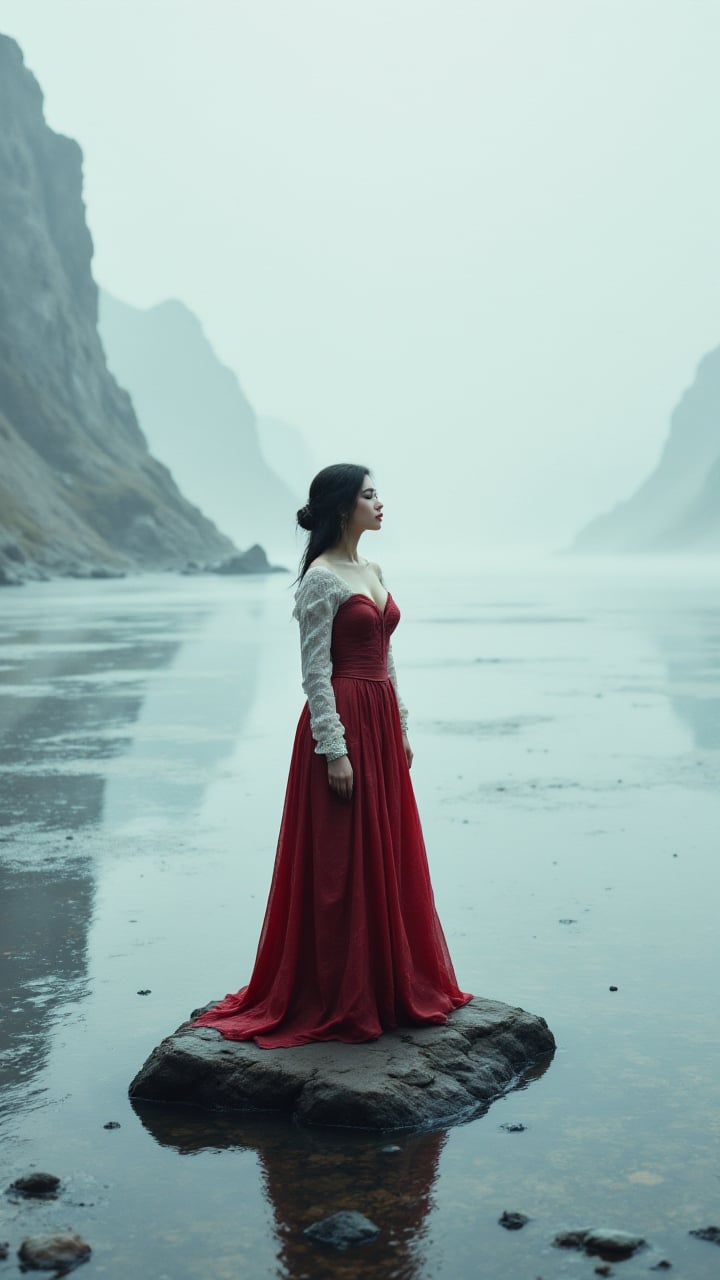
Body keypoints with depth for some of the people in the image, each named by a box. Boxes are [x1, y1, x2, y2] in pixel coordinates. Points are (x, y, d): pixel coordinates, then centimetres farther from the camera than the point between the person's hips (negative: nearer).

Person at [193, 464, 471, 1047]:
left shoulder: (374, 571, 13)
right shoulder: (321, 579, -12)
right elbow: (315, 673, -15)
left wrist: (400, 728, 16)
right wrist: (334, 751, -18)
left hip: (381, 721, 9)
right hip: (342, 722, -9)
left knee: (387, 857, 13)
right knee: (341, 864, -1)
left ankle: (391, 984, 24)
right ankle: (339, 1000, 9)